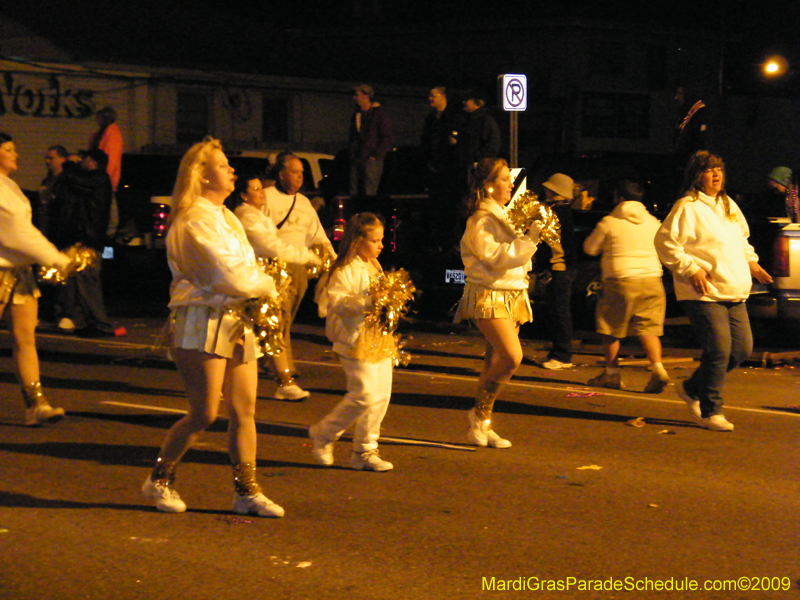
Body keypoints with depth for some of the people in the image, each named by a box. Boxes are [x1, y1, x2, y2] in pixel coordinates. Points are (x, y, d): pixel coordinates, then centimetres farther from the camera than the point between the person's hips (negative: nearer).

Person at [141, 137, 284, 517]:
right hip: (203, 323, -9)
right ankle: (159, 480, 11)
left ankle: (247, 491, 10)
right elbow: (229, 276, -18)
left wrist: (260, 287, 2)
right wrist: (268, 286, -2)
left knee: (244, 411, 5)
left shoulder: (226, 218, 20)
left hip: (237, 323, 9)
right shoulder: (195, 220, -12)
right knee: (204, 414, -7)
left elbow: (246, 267, 23)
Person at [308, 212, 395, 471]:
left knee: (381, 395, 6)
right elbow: (337, 303, -24)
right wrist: (368, 301, -31)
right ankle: (322, 435, 7)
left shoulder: (374, 266, 16)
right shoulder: (346, 270, -14)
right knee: (364, 395, -12)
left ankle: (365, 451, 16)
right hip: (356, 340, -9)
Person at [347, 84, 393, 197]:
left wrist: (375, 155, -12)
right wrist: (351, 153, 13)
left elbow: (387, 138, -6)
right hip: (356, 160, 7)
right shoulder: (357, 114, 19)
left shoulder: (379, 113, -3)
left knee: (369, 195, -11)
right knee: (354, 194, 3)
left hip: (371, 159, -7)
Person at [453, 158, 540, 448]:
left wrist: (530, 236, 7)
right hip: (489, 296, -9)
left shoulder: (502, 216, 18)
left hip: (513, 295, 9)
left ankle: (482, 428, 12)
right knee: (512, 356, -21)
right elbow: (497, 257, -21)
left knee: (495, 362, 7)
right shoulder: (480, 220, -11)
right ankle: (479, 413, -4)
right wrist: (529, 239, -20)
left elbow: (516, 256, 22)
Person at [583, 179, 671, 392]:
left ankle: (612, 373, 12)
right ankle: (657, 368, -15)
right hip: (651, 279, 4)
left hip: (620, 280, -4)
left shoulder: (609, 223, -2)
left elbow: (590, 248, 8)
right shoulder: (653, 222, 11)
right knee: (648, 329, 4)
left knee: (611, 329, 9)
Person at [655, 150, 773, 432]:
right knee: (719, 350, -13)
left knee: (742, 348, 7)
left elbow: (742, 238, 32)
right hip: (704, 293, -8)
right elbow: (665, 242, -13)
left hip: (734, 293, 8)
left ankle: (692, 389, 24)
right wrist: (692, 269, -18)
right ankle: (710, 412, 1)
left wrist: (751, 261, 15)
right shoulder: (687, 207, -8)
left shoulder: (728, 205, 18)